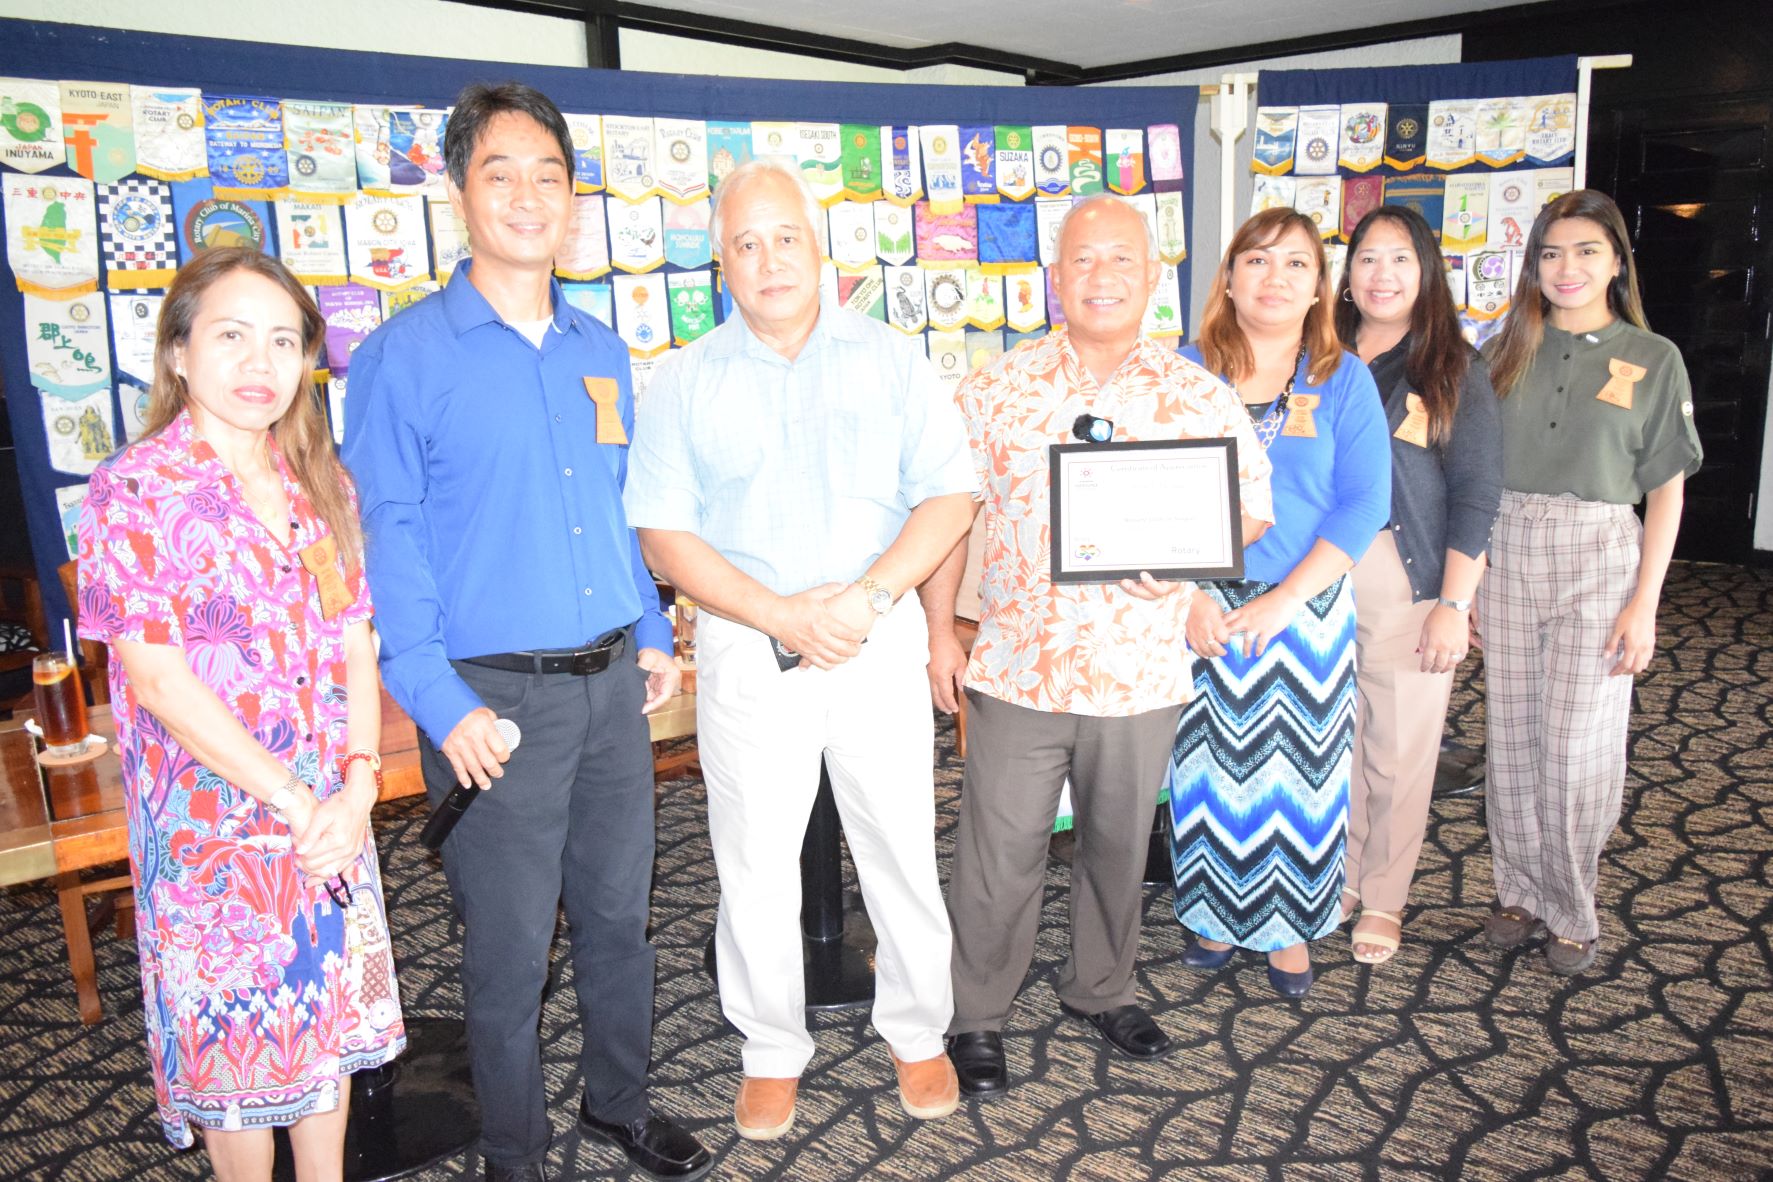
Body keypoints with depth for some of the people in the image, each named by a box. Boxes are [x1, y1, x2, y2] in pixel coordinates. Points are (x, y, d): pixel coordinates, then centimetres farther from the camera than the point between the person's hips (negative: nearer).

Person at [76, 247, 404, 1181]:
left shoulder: (322, 487, 5)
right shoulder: (133, 491, -11)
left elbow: (357, 648, 3)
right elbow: (158, 679, -17)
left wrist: (357, 788, -10)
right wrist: (295, 802, -16)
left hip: (333, 821, 5)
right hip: (213, 830, -5)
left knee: (330, 1019, 17)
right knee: (232, 1040, 11)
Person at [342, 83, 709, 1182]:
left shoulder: (603, 352, 9)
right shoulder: (405, 354, -7)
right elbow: (384, 537, -10)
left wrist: (653, 635, 12)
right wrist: (442, 702, -16)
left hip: (612, 683, 5)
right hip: (497, 699, -5)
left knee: (619, 912, 17)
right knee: (511, 947, 8)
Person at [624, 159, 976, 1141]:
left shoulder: (890, 360, 3)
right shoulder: (685, 382, 2)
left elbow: (949, 497, -1)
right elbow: (664, 537, -3)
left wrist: (868, 596, -16)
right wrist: (783, 615, -15)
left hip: (880, 643, 0)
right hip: (746, 649, 0)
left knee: (902, 850, 9)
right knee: (754, 865, 10)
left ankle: (917, 1033, 31)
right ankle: (771, 1052, 30)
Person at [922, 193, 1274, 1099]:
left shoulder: (1202, 399, 1)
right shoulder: (996, 388, 0)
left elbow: (1250, 508, 6)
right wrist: (939, 632, -2)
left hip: (1139, 674, 2)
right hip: (1016, 669, -1)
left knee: (1118, 845, 18)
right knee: (999, 853, 6)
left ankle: (1101, 989, 41)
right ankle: (976, 1016, 25)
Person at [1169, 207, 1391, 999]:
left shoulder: (1343, 380, 1)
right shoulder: (1188, 372, 2)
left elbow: (1365, 504, -6)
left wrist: (1283, 599, -14)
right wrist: (1189, 595, -13)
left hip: (1304, 608, 0)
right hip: (1201, 610, 0)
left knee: (1297, 766, 7)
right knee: (1208, 766, 7)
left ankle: (1289, 926, 26)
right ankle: (1216, 915, 27)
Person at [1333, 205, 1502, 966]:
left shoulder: (1456, 371, 1)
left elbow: (1476, 497, -4)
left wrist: (1454, 605, -11)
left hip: (1410, 586, -2)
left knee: (1400, 750, 5)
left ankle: (1383, 900, 22)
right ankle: (1341, 879, 29)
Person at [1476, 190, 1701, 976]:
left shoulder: (1652, 359, 1)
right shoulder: (1508, 351, 7)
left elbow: (1666, 491, 0)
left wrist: (1644, 604, -7)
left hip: (1597, 558, -2)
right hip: (1506, 555, 3)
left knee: (1577, 746, 1)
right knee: (1511, 736, 7)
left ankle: (1571, 912, 17)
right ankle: (1519, 890, 22)